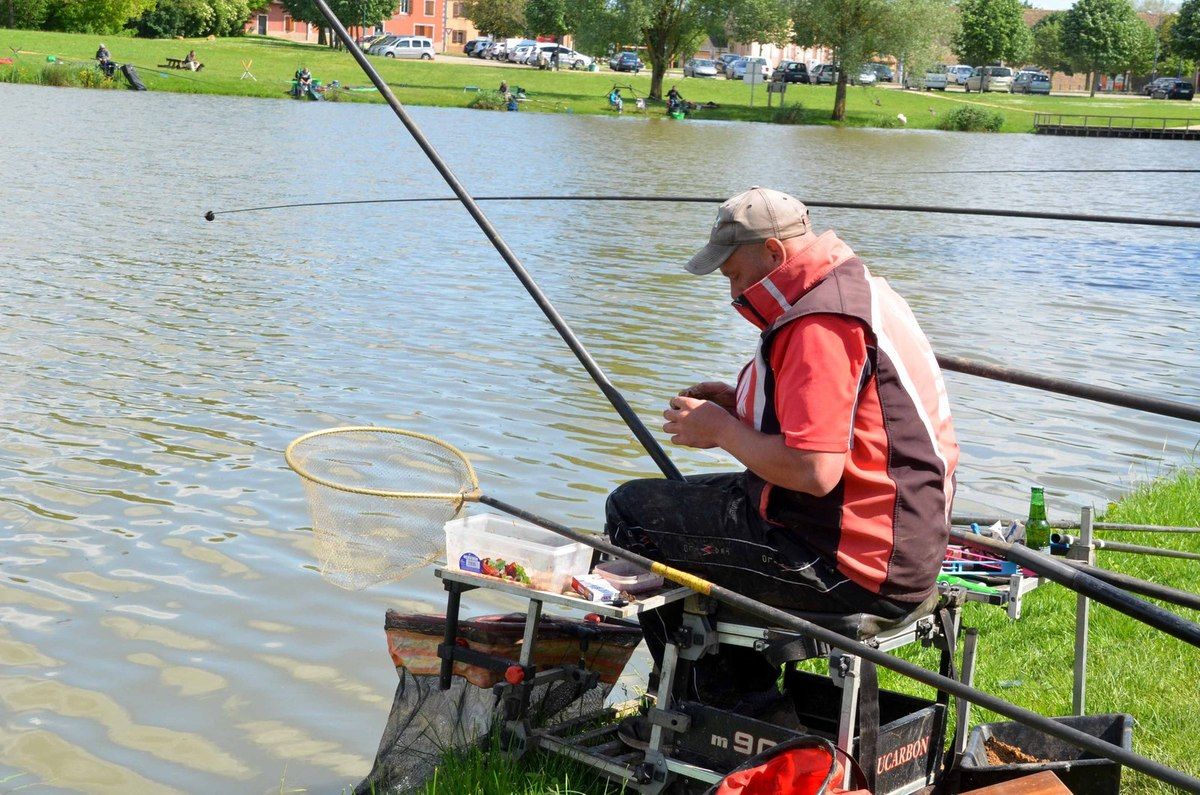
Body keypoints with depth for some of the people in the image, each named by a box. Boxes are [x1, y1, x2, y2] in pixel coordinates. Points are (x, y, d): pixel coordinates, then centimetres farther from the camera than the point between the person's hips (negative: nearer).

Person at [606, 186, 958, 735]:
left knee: (631, 512, -4)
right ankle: (746, 696, 25)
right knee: (686, 500, 27)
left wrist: (723, 430, -12)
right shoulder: (857, 292, 13)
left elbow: (813, 472, -28)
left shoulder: (820, 324, -21)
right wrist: (742, 407, 11)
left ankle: (738, 703, 8)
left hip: (849, 567, -11)